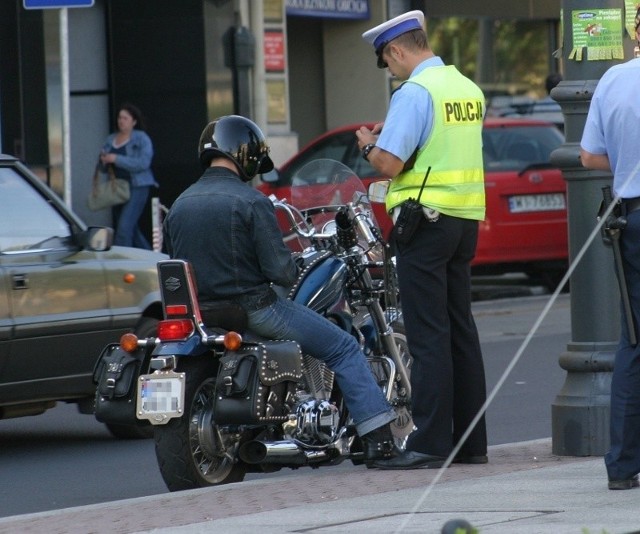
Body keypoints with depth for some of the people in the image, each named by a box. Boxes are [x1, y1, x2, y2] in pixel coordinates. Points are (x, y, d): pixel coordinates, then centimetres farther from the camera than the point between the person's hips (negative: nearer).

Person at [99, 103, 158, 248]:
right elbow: (104, 169, 19)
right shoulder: (110, 140, 15)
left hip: (137, 188, -7)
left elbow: (143, 163, -17)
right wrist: (103, 161, -6)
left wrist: (117, 159, -21)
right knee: (132, 230, 13)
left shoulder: (142, 139, -3)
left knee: (124, 227, -19)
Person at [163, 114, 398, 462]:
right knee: (344, 349, 2)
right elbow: (280, 271, -17)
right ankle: (380, 439, -6)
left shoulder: (178, 207, 6)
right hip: (254, 308, -7)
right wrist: (294, 270, 5)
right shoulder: (251, 202, -14)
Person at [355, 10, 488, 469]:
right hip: (467, 219, 8)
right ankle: (471, 440, 14)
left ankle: (430, 443, -10)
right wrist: (391, 136, 20)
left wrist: (369, 144, 3)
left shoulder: (415, 92, -14)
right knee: (461, 329, 12)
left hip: (427, 220, -8)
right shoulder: (469, 89, 13)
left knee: (428, 336, -8)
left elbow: (390, 163, -18)